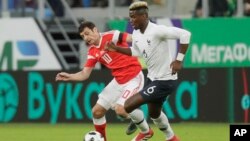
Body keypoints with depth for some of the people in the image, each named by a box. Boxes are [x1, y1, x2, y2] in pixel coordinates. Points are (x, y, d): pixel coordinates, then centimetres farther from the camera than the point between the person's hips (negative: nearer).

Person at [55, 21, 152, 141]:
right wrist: (69, 77, -13)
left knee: (120, 110, -23)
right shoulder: (92, 52, 8)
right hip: (118, 80, 8)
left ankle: (146, 131, 3)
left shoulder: (111, 36, -14)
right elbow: (84, 74, 5)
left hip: (133, 77, -8)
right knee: (96, 112, 4)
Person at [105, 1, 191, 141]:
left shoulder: (157, 30, -25)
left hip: (165, 81, -9)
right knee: (154, 113, 29)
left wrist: (179, 60, -27)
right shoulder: (136, 33, 1)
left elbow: (185, 34, -28)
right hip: (153, 78, 9)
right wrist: (116, 48, 7)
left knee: (128, 106, -13)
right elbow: (136, 52, 19)